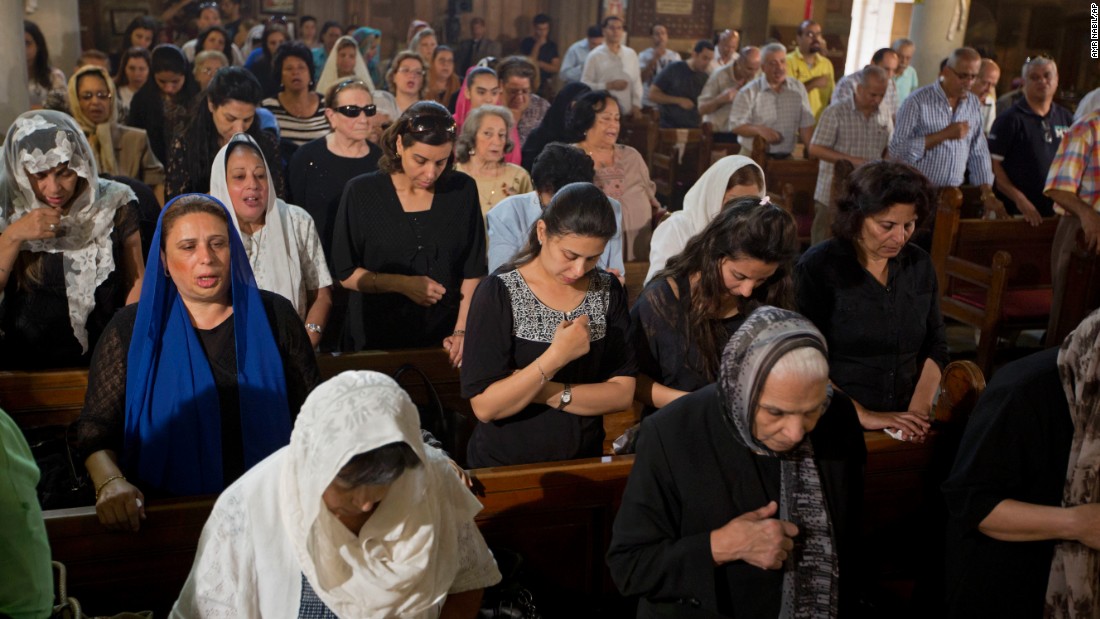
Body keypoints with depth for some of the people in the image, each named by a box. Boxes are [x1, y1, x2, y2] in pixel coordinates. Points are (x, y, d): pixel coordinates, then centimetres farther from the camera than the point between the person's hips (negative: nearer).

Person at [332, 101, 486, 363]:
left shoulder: (463, 190, -3)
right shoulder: (361, 192, -7)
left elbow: (473, 272, -1)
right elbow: (345, 273, -4)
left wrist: (461, 332, -10)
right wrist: (402, 284, -15)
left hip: (443, 340, 1)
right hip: (376, 341, -1)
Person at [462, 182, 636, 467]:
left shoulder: (608, 291, 3)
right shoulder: (499, 292, -9)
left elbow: (622, 394, -1)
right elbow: (485, 407, -14)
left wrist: (548, 393, -12)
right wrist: (555, 358, -22)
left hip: (583, 464, 4)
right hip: (503, 467, -4)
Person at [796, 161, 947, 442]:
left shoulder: (919, 264, 10)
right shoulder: (817, 267, -5)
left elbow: (935, 347, 14)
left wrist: (919, 410, -1)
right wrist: (862, 416, -14)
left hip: (903, 427, 5)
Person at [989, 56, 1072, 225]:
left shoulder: (1066, 118, 8)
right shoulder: (1011, 119, -7)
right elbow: (992, 162, -12)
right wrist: (1019, 199, -18)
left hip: (1055, 211, 5)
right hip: (1015, 211, -5)